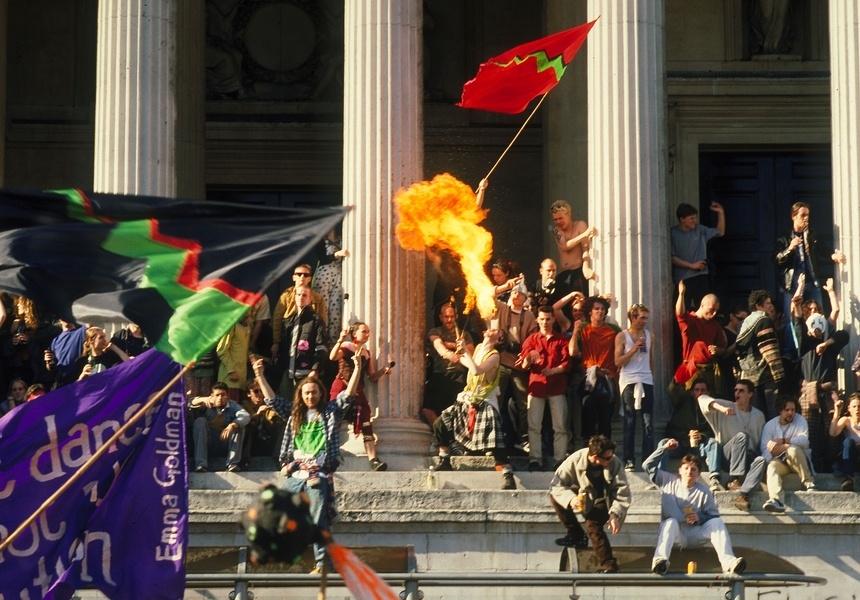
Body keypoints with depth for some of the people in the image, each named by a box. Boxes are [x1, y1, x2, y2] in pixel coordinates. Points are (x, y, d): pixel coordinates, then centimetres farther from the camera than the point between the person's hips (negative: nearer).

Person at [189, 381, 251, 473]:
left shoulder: (233, 406, 0)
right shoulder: (207, 405, 3)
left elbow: (246, 416, -20)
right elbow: (191, 404, -12)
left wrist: (232, 426, -40)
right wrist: (202, 400, -34)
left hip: (226, 441, 0)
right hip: (207, 442, 0)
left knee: (238, 424, -20)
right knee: (200, 420, -22)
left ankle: (233, 464, -32)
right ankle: (201, 464, -32)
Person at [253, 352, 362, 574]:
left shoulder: (331, 412, 7)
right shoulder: (294, 413, 16)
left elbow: (349, 395, -2)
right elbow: (272, 399, 17)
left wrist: (357, 368, -13)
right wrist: (260, 376, 11)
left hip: (319, 475, -4)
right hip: (295, 474, 4)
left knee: (319, 522, -3)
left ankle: (322, 564, -2)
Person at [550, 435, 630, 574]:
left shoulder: (615, 463, -23)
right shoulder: (575, 460, -22)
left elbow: (623, 494, -17)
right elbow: (556, 484, -18)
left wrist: (615, 514, -31)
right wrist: (570, 498, -36)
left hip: (604, 501, -4)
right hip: (584, 499, 4)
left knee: (593, 524, -33)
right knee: (555, 496, -18)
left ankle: (608, 565, -24)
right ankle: (576, 535, -4)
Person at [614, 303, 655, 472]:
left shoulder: (649, 335, 11)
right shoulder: (622, 336, 1)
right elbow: (618, 361, -5)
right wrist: (633, 349, -13)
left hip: (646, 381, 3)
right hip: (629, 381, -3)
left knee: (648, 422, -3)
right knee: (630, 422, 1)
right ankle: (629, 461, 3)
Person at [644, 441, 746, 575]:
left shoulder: (704, 492, 2)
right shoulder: (669, 482, 6)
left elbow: (714, 518, 1)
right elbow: (648, 465, 4)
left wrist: (700, 518, -18)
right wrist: (664, 448, -3)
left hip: (695, 537, 1)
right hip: (673, 535, -1)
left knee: (717, 522, -23)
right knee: (671, 522, -33)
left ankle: (727, 561, -45)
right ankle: (660, 559, -59)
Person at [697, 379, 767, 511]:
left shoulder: (758, 416, 13)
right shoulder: (728, 406, 5)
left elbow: (761, 441, 15)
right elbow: (702, 399, -9)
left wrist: (760, 453, -6)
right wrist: (721, 408, -25)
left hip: (747, 457, 2)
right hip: (725, 456, -2)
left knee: (761, 460, -31)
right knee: (741, 436, -30)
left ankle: (743, 494, -50)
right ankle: (734, 480, -33)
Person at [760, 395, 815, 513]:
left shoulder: (800, 420, 2)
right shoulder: (770, 425, 5)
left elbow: (804, 440, -16)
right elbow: (765, 449, -5)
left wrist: (782, 441, -22)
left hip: (799, 462, -1)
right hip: (780, 461, 1)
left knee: (793, 450, -35)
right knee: (772, 466, -33)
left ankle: (809, 482, -21)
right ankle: (776, 500, -57)